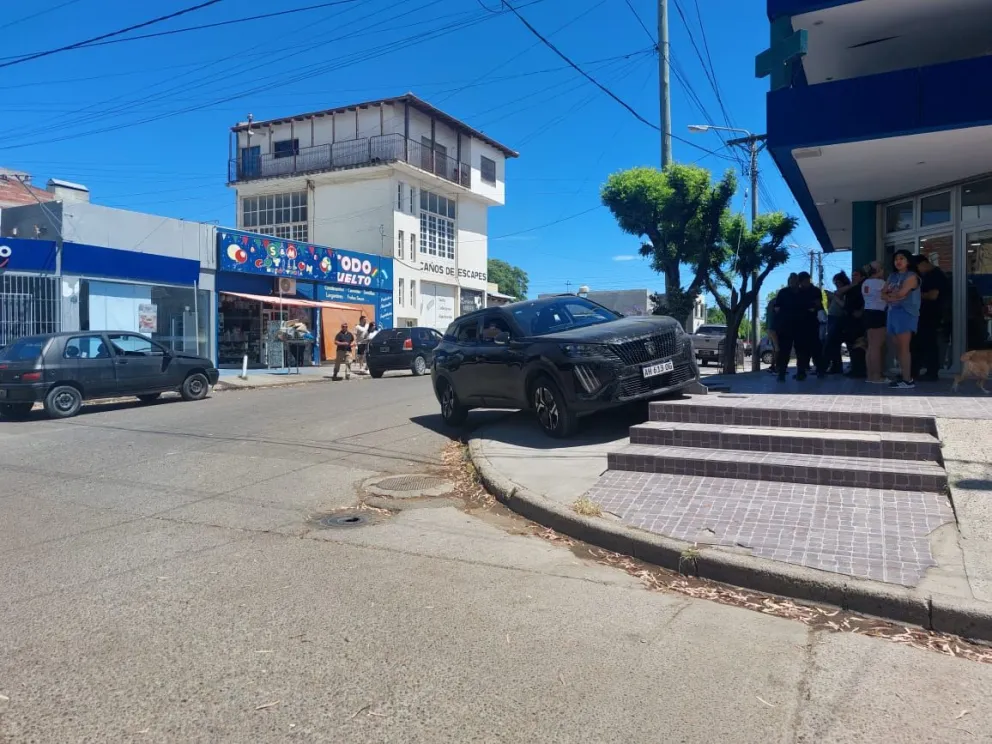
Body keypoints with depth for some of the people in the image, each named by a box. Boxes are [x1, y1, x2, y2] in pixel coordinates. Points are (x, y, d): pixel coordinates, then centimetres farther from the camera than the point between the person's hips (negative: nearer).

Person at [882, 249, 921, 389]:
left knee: (903, 347, -13)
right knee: (897, 348, 6)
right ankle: (903, 376, 11)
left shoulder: (911, 276, -4)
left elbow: (901, 294, -16)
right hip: (893, 313, 8)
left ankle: (908, 380, -13)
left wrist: (890, 294, 2)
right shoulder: (892, 276, 19)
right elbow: (883, 294, 10)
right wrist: (892, 297, -9)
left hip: (906, 313, -8)